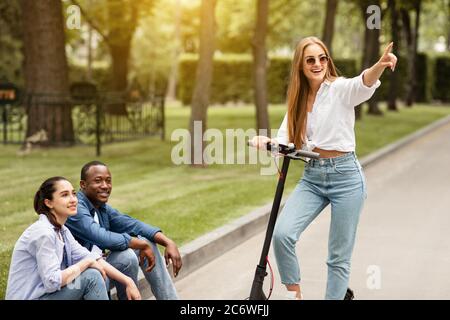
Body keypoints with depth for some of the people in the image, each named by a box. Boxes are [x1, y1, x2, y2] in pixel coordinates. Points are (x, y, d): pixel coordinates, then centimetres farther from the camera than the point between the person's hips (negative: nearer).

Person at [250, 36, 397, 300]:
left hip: (345, 175, -4)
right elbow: (285, 141, 3)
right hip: (312, 177, 4)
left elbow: (364, 83, -30)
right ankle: (294, 294, 1)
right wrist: (266, 141, -20)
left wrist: (380, 66, -53)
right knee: (282, 233, -17)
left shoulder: (340, 89, -7)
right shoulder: (298, 100, 9)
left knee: (339, 256, 2)